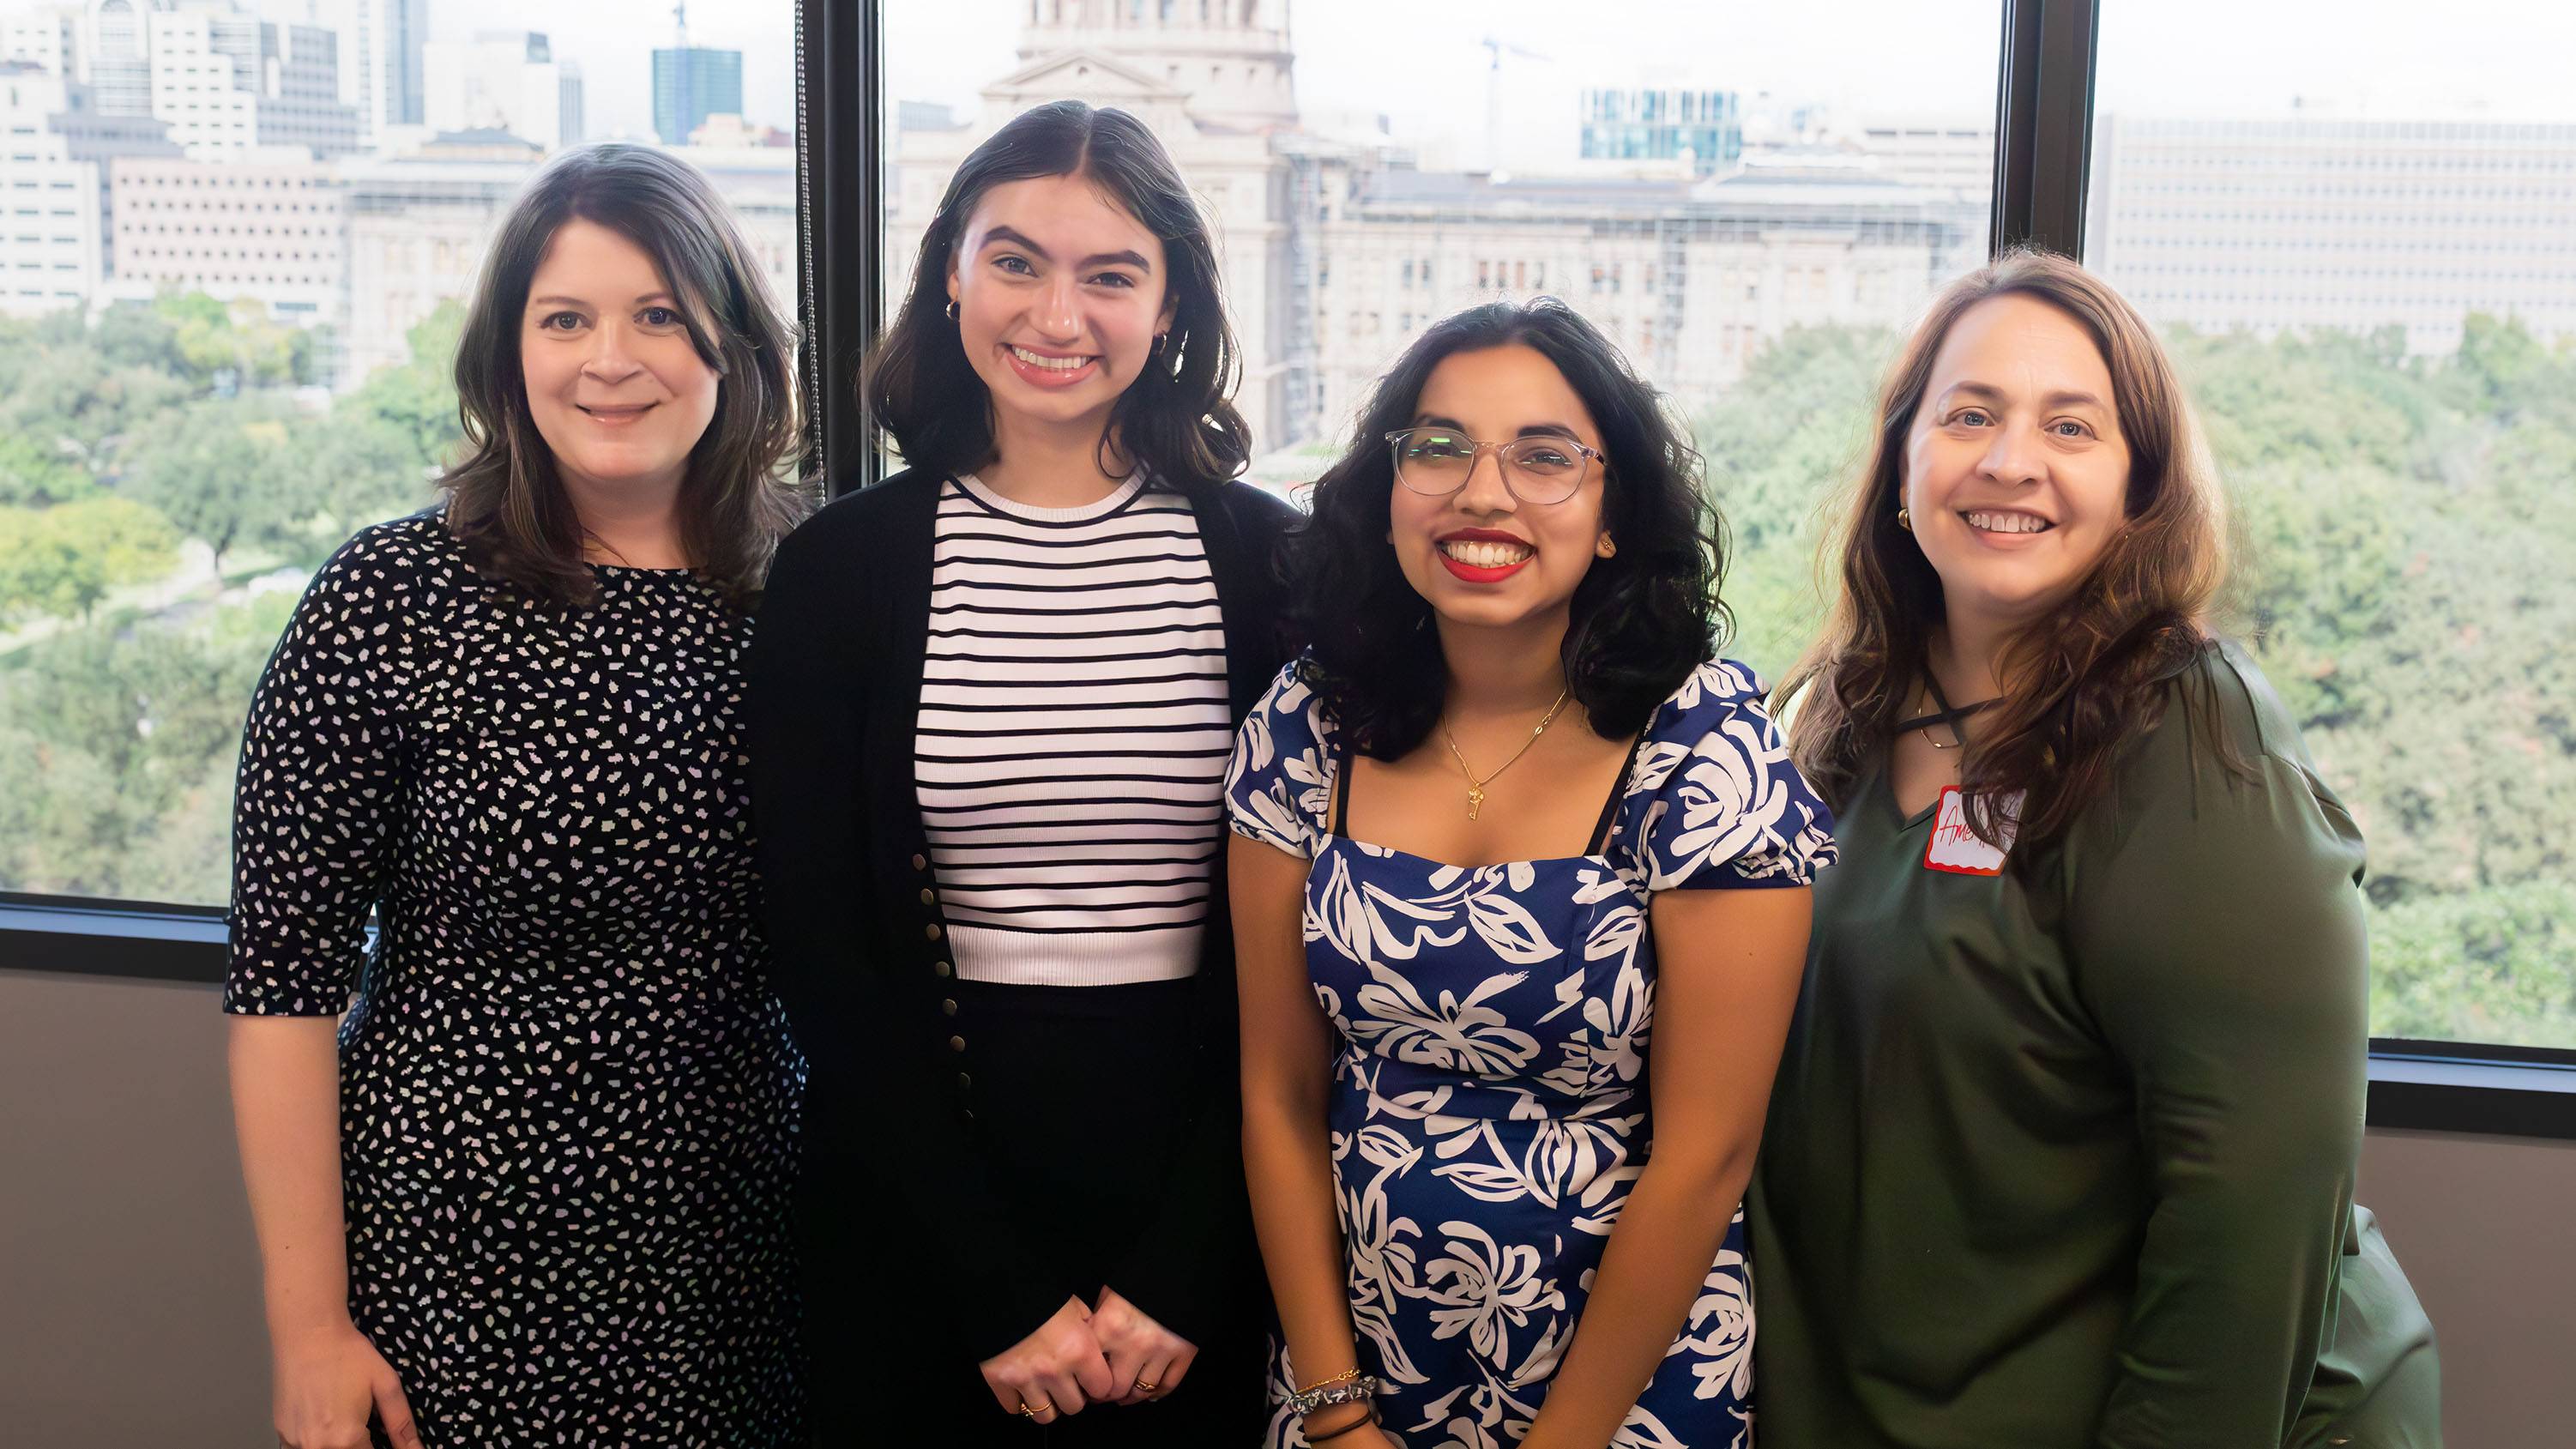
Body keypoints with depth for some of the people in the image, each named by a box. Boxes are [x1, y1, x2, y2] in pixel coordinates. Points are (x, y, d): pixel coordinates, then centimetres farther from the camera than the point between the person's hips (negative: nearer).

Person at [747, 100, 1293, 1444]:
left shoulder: (1264, 560, -2)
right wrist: (997, 1290, -10)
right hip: (925, 1202, 0)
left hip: (1202, 1207, 1)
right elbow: (821, 952, -5)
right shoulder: (840, 567, -3)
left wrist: (1180, 1274, -10)